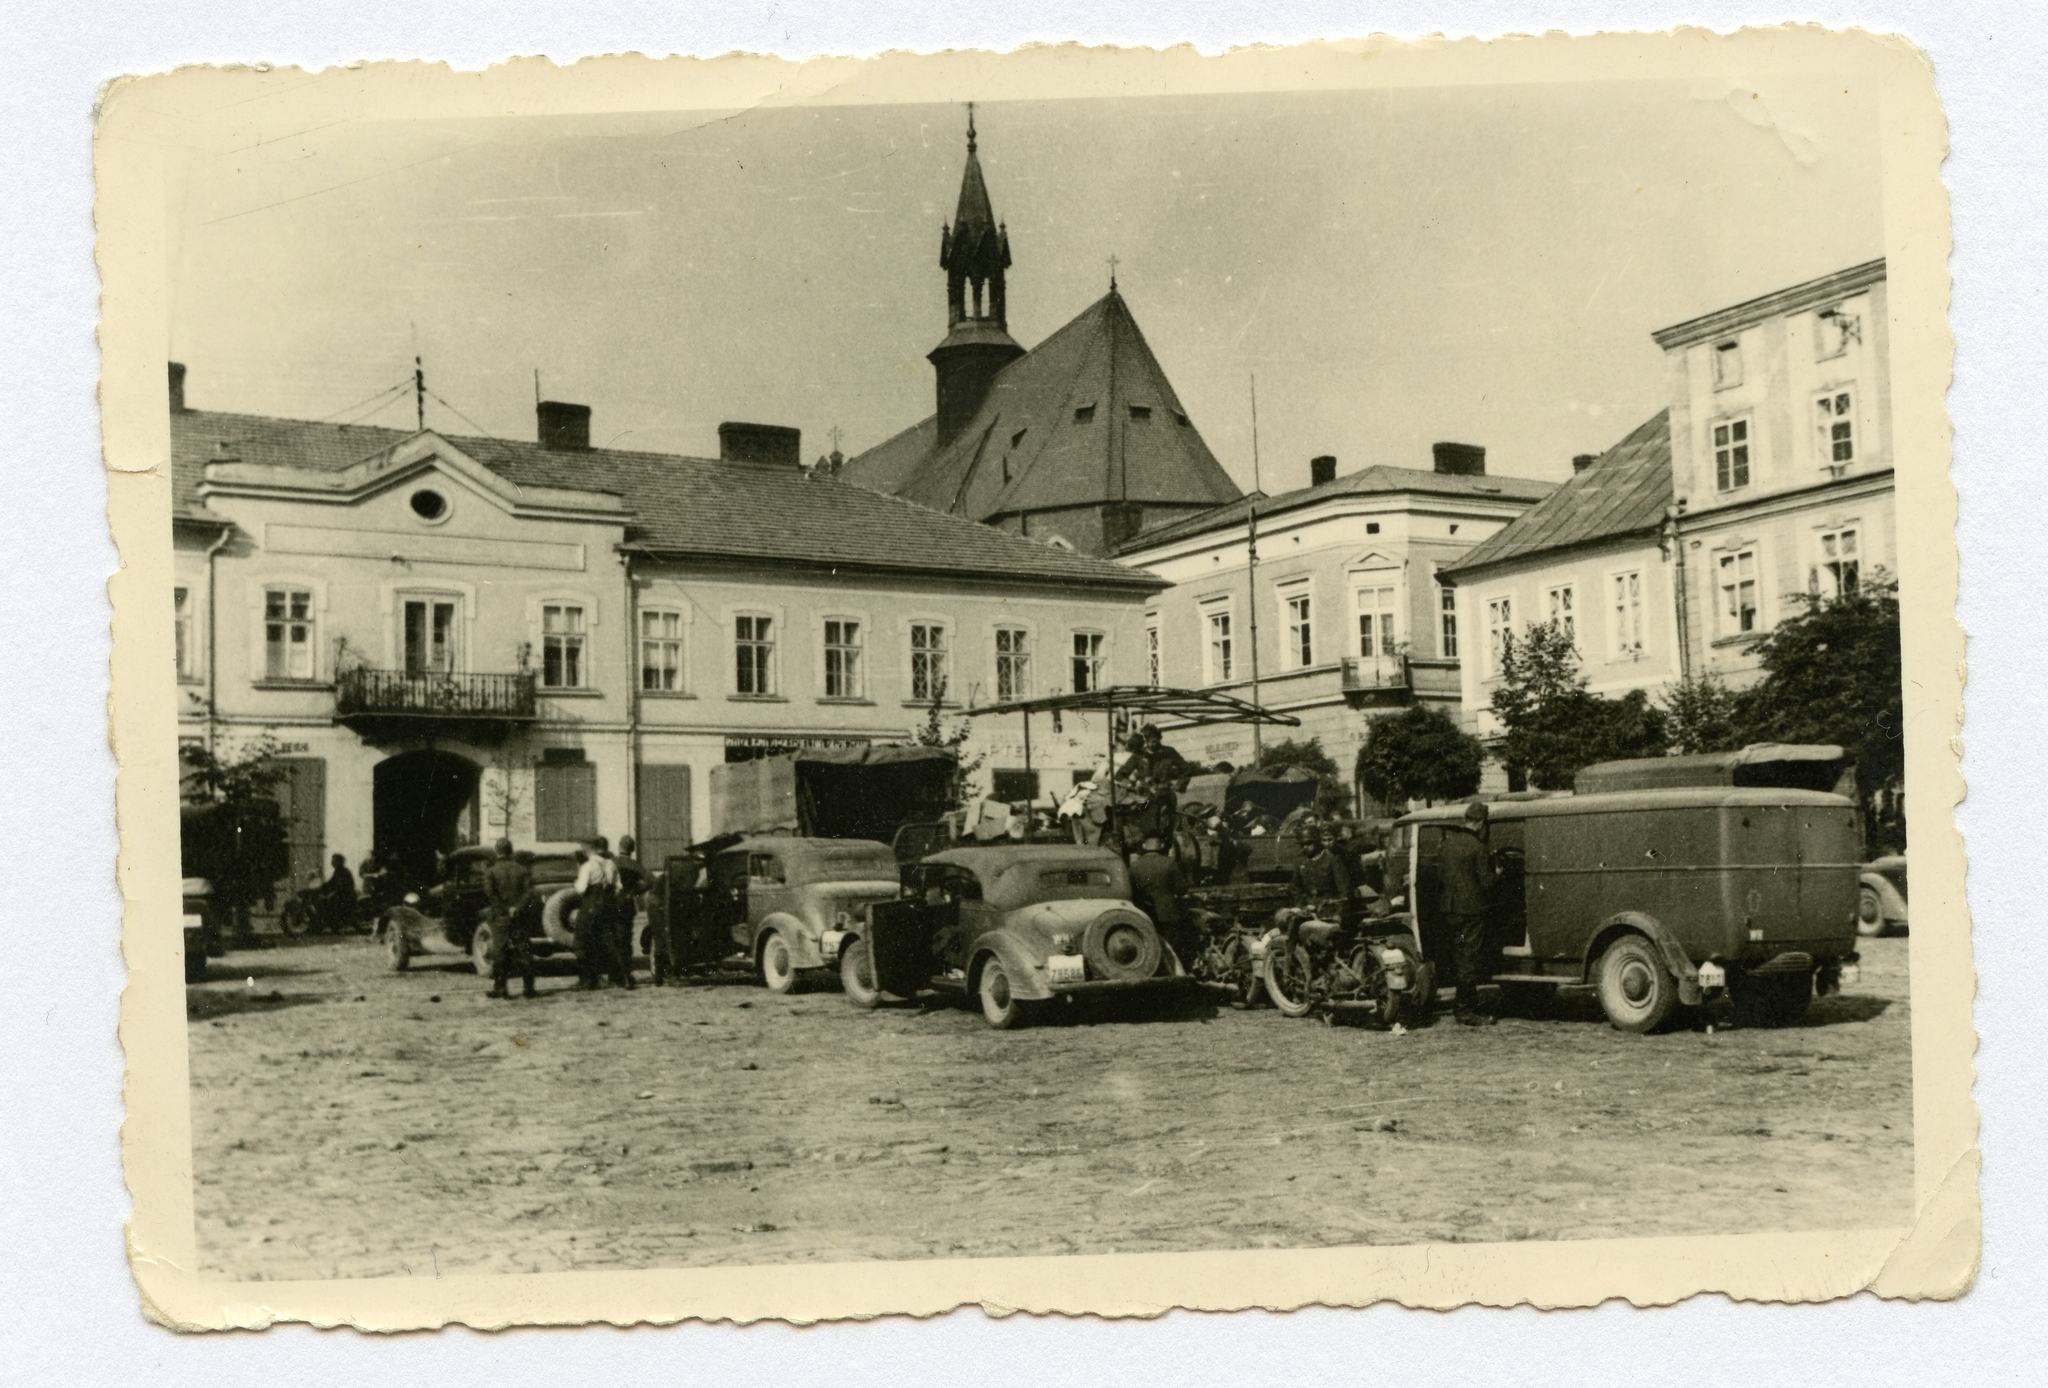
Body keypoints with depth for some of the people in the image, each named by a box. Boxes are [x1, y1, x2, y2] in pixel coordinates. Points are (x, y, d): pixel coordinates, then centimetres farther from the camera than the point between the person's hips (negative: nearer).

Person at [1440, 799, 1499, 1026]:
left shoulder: (1448, 843, 8)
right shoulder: (1477, 847, -14)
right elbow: (1486, 882, -12)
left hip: (1449, 911, 7)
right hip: (1471, 911, -7)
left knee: (1460, 959, 15)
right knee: (1471, 961, -1)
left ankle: (1463, 1006, 21)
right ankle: (1466, 1010, 0)